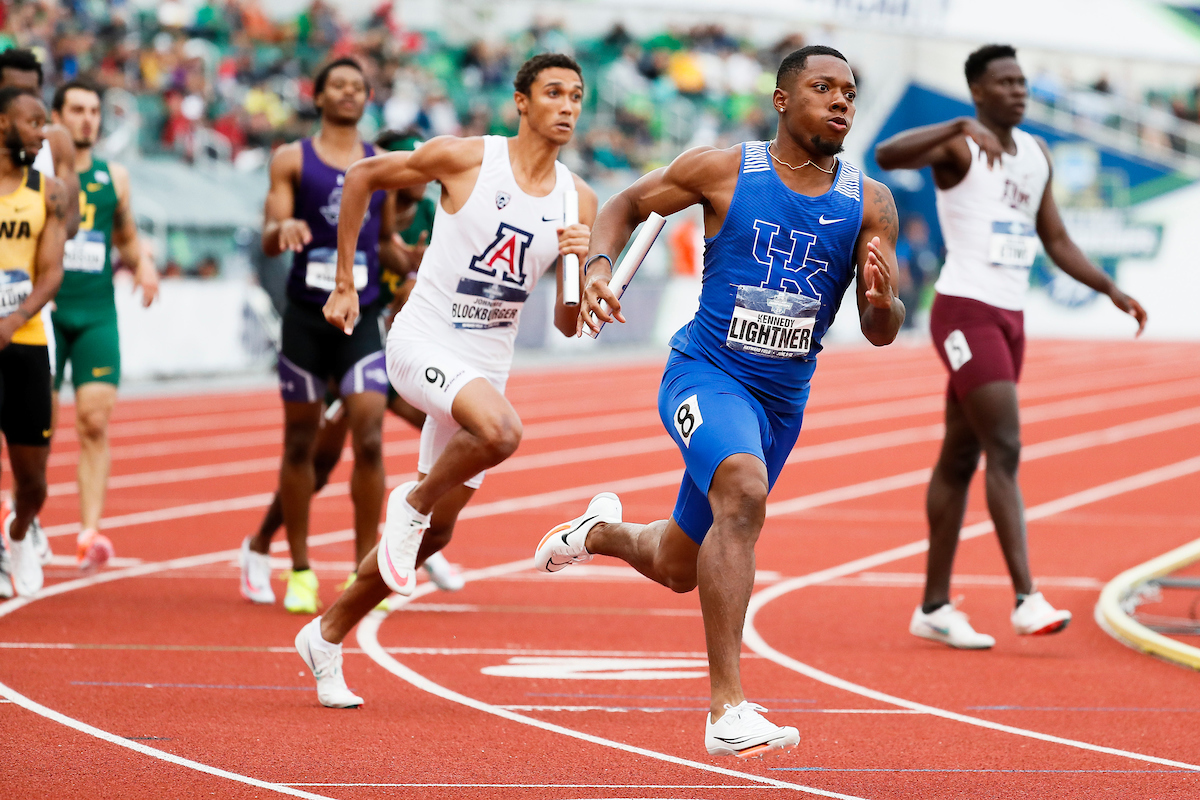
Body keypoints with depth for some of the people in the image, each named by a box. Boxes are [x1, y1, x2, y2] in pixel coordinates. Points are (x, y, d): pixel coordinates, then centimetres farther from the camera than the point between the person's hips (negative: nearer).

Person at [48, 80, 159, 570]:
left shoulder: (114, 177, 12)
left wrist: (143, 263, 3)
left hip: (97, 314, 2)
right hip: (44, 309, -2)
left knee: (95, 423, -9)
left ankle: (90, 530, -13)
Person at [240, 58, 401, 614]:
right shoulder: (292, 160, 4)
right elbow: (268, 239, -3)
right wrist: (284, 228, -25)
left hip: (362, 319, 1)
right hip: (305, 315, -1)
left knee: (369, 439, -11)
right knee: (301, 442, 5)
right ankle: (299, 570, 16)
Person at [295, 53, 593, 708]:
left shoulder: (578, 201, 3)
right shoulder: (465, 158, -9)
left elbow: (568, 325, 6)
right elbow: (362, 177, 4)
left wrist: (578, 265, -15)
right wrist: (343, 283, 4)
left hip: (487, 363, 6)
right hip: (423, 341, -6)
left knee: (434, 534, 9)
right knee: (500, 431, -35)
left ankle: (327, 637, 27)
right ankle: (412, 501, -6)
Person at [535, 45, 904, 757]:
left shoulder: (869, 204, -2)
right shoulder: (723, 170, -8)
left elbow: (882, 333, -4)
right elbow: (628, 205, 7)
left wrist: (881, 302, -27)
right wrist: (600, 264, -12)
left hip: (784, 399, 5)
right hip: (707, 375, -5)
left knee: (678, 568, 18)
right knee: (744, 489, -35)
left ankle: (604, 531, 56)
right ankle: (728, 711, -36)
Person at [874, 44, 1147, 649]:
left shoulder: (1036, 153, 14)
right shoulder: (958, 147, -10)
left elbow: (1056, 240, 21)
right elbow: (885, 156, -30)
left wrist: (1112, 291, 10)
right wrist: (964, 126, -40)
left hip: (1009, 317, 8)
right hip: (966, 310, -8)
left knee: (961, 457, 11)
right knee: (1005, 448, -16)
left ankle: (934, 607, 14)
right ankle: (1025, 600, -19)